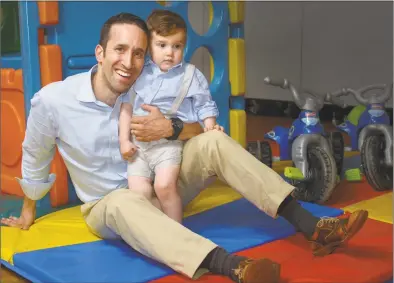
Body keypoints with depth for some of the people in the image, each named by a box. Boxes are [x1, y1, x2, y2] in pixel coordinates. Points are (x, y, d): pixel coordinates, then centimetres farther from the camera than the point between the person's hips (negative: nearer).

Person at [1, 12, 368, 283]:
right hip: (105, 207, -3)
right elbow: (34, 159, 0)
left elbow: (205, 128, -8)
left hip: (158, 191, 4)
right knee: (125, 202, -42)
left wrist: (172, 130, -31)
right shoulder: (53, 100, -18)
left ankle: (310, 227, -30)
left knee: (212, 141, -22)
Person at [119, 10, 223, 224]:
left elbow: (204, 106, 5)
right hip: (139, 144, 4)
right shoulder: (139, 74, 9)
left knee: (165, 185, -23)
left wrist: (210, 127, -13)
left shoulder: (191, 75, 1)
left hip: (169, 143, -3)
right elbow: (127, 106, 12)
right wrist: (124, 140, 6)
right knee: (138, 194, -8)